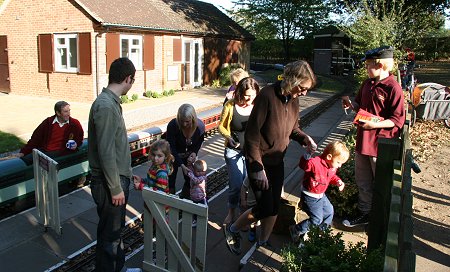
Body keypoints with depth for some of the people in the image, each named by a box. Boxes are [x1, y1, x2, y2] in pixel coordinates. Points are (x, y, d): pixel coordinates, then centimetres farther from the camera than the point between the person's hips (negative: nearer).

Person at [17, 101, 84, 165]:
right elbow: (36, 138, 7)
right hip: (44, 150, 2)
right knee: (21, 160, -23)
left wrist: (76, 144, -3)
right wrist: (23, 152, 1)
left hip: (60, 153, -2)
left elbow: (80, 137, 20)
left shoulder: (75, 124, 4)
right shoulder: (48, 121, 6)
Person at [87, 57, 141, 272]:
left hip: (117, 178, 10)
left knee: (116, 229, 23)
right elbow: (106, 153, -24)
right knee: (109, 234, 7)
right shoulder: (106, 106, -22)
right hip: (109, 182, -10)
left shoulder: (111, 102, 8)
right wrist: (116, 188, -19)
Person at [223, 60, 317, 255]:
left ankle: (263, 244, 32)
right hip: (259, 161, -7)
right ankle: (232, 230, 21)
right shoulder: (267, 95, -23)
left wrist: (304, 138, -7)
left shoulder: (293, 100, 1)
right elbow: (252, 133, -22)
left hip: (277, 161, 7)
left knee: (274, 207, 11)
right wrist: (258, 167, -22)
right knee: (265, 208, -6)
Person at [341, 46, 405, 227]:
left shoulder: (393, 88, -17)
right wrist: (351, 105, -2)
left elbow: (398, 120, -17)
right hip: (362, 140, 8)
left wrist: (374, 124, -27)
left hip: (381, 144, -8)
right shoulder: (367, 84, 6)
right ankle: (364, 213, 36)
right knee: (362, 181, 19)